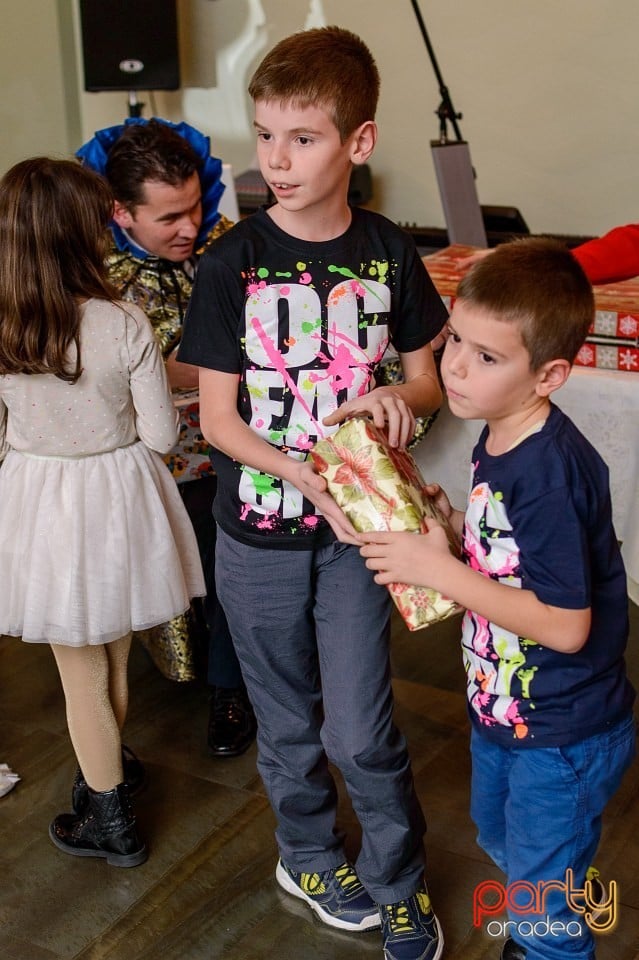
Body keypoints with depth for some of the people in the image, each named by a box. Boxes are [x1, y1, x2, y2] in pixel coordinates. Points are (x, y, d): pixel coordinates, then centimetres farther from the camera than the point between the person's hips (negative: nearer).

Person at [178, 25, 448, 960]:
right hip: (259, 533, 0)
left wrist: (398, 399, -18)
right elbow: (218, 417, -9)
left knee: (362, 730, 3)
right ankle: (310, 855, 43)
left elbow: (426, 376, 7)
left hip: (353, 527, 0)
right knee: (290, 723, 16)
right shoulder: (232, 263, -11)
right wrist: (309, 477, -25)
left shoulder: (388, 252, -5)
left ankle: (398, 879, 30)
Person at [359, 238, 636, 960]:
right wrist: (451, 524, -7)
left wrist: (440, 570, -28)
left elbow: (565, 625, -31)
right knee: (501, 843, 32)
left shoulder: (550, 473, -32)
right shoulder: (496, 441, -3)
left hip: (562, 736, -10)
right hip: (503, 710, 10)